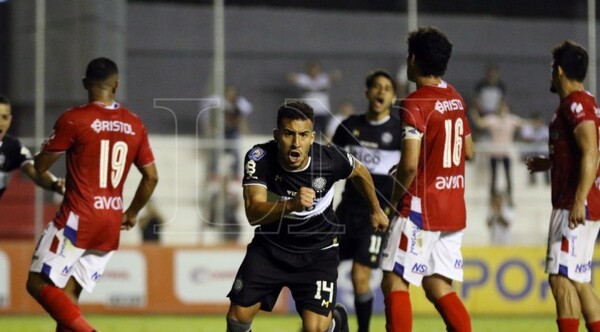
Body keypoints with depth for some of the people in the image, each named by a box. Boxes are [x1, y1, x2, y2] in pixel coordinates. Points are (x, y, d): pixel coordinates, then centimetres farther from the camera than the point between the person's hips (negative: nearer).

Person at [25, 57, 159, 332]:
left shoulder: (73, 119, -9)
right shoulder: (134, 125, 8)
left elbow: (40, 166, -3)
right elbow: (151, 177, 14)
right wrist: (132, 213, 27)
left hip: (78, 218, -6)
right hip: (111, 225, 6)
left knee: (39, 284, -2)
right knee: (68, 294, 12)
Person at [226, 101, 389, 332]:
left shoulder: (330, 159, -22)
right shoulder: (259, 158, -23)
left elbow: (360, 173, 3)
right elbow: (253, 213, -35)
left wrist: (376, 210, 20)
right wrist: (291, 204, -53)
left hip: (318, 251, -1)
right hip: (270, 246, 1)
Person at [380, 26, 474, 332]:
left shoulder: (415, 104, -15)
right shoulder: (455, 99, 10)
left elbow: (409, 164, -21)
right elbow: (467, 151, 21)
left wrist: (395, 199, -7)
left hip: (421, 208, -8)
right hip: (454, 209, 8)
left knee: (394, 282, -3)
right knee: (438, 286, 13)